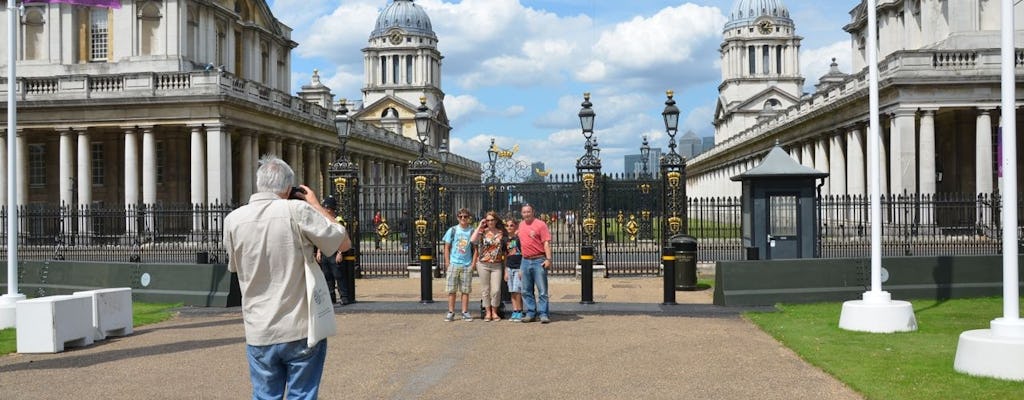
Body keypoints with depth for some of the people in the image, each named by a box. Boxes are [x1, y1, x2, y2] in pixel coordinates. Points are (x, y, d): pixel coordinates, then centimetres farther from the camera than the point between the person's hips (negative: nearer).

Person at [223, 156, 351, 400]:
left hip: (259, 334, 3)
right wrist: (315, 204, 7)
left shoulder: (233, 220, -1)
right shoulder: (297, 210, -12)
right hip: (301, 330, -3)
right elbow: (343, 243, -4)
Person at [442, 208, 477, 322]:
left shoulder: (472, 231, 3)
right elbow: (447, 248, 6)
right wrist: (448, 263, -1)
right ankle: (451, 312, 8)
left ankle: (465, 312, 11)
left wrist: (473, 264, -2)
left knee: (465, 290, 4)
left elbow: (475, 249, 6)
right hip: (453, 264, 0)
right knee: (451, 290, 1)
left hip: (467, 265, 0)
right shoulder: (452, 230, 2)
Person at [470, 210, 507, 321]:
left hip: (497, 265, 1)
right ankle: (487, 312, 14)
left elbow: (506, 248, 13)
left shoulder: (502, 233, 6)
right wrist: (479, 226, -11)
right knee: (485, 289, 5)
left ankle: (494, 312, 11)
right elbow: (472, 240, -18)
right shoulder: (482, 232, 0)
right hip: (483, 264, -1)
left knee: (496, 290, -3)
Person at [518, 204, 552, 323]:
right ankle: (530, 313, 16)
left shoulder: (540, 224, -7)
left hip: (539, 261, -6)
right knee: (526, 290, 9)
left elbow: (546, 243, -11)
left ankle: (543, 314, -2)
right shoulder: (521, 225, 13)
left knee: (542, 290, -4)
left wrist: (548, 259, -18)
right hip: (525, 261, 6)